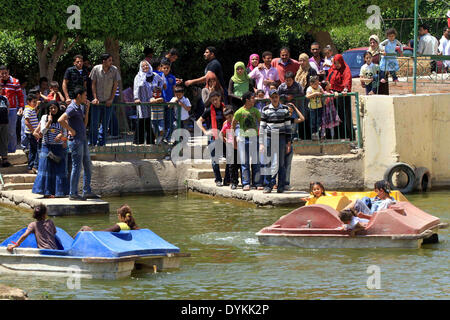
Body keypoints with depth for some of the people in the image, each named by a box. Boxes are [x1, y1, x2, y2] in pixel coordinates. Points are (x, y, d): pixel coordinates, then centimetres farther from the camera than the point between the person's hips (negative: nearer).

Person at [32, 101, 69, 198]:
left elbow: (65, 132, 3)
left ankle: (59, 192, 1)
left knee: (59, 170, -2)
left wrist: (61, 135, -19)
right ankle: (47, 192, -2)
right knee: (47, 169, -3)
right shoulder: (45, 118, 4)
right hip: (47, 146, -1)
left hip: (58, 147, 1)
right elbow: (43, 131, -4)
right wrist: (49, 121, -14)